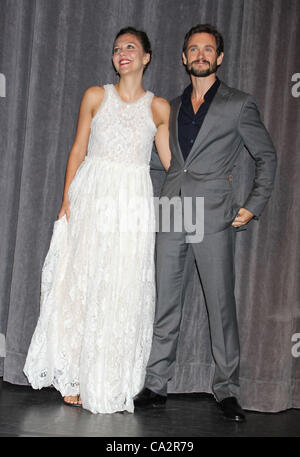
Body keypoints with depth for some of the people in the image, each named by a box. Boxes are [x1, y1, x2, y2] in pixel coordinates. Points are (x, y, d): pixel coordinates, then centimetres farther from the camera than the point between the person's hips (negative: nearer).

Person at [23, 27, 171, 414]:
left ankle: (109, 383, 9)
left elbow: (171, 160, 13)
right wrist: (66, 200, -2)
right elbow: (78, 150, 6)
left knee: (123, 290, -1)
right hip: (91, 196, 0)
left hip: (133, 201, 0)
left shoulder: (158, 107, 7)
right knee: (80, 281, -2)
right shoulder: (96, 97, 6)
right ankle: (76, 378, 9)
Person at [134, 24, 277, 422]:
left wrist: (252, 207, 2)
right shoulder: (173, 107, 18)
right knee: (165, 304, 5)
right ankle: (156, 385, 12)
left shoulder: (239, 105, 4)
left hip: (214, 217, -4)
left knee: (222, 305, -2)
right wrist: (168, 198, 14)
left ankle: (227, 390, 8)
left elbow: (267, 157, 8)